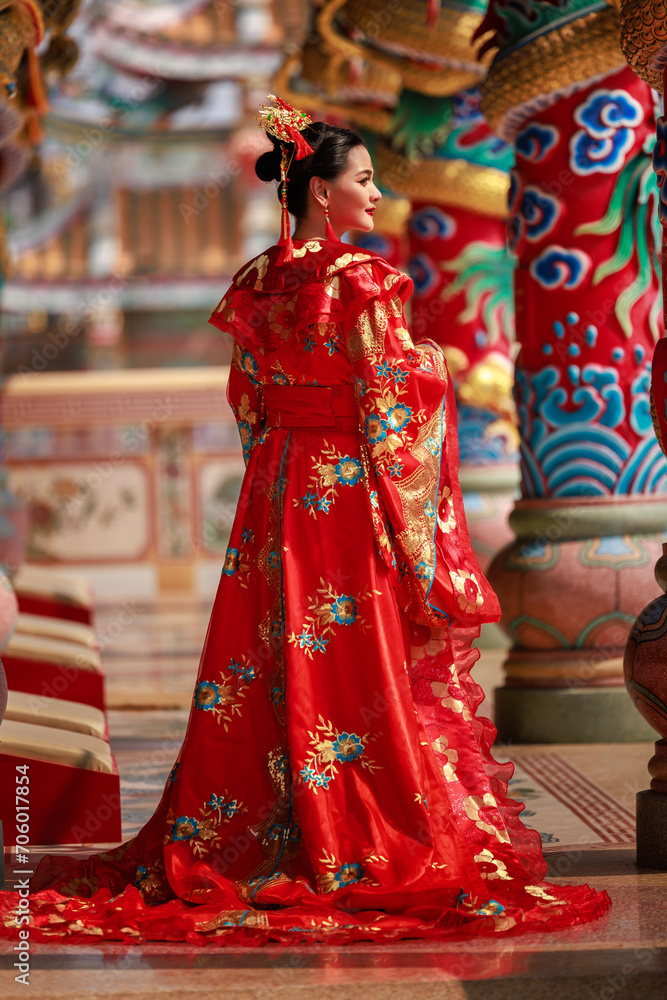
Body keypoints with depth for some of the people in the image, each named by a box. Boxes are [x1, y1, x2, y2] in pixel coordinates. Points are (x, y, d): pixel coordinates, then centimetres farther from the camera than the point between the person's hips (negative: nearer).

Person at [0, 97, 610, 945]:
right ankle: (361, 850, 3)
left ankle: (223, 843, 16)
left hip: (276, 495, 7)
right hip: (351, 493, -7)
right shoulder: (360, 281, -13)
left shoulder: (258, 283, 8)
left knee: (272, 672, 12)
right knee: (366, 671, -1)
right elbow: (384, 409, -15)